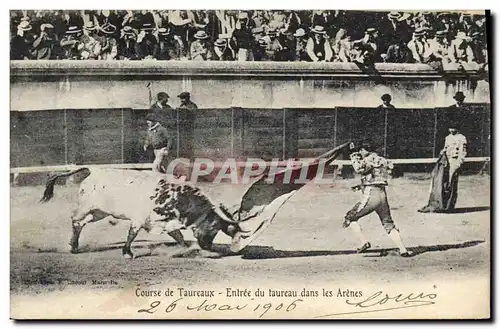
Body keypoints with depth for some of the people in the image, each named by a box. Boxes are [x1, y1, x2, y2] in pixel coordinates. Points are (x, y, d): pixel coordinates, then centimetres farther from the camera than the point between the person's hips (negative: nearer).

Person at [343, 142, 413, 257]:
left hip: (370, 196, -8)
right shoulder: (382, 160, 18)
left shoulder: (370, 159, -8)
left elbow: (359, 169, -25)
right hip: (382, 195, 8)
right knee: (389, 224, 14)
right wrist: (362, 186, 27)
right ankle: (403, 250, 5)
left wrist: (353, 155, -15)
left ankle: (364, 242, -5)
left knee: (349, 218, 6)